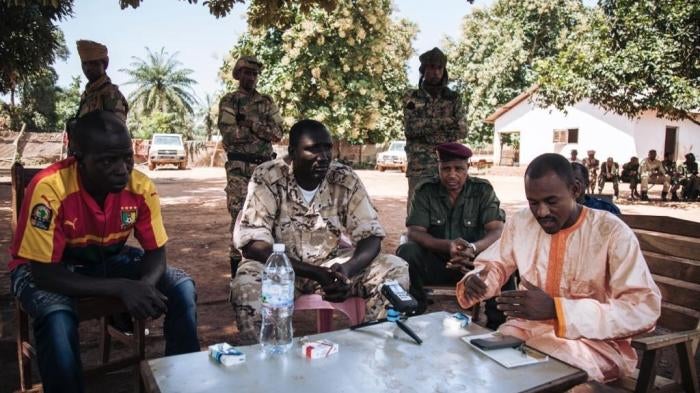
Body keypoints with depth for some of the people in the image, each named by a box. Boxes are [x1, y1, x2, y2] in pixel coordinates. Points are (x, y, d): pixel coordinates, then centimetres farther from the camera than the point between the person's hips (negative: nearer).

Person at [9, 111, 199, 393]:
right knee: (58, 319, -36)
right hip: (45, 267, -3)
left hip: (108, 258, 4)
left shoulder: (141, 187, -20)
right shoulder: (50, 190, -32)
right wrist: (121, 288, -38)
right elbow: (44, 273, -29)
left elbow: (156, 252, -10)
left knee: (182, 287, -15)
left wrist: (145, 285, -33)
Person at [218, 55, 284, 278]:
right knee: (239, 216, -4)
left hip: (264, 166, 4)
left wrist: (251, 123, -10)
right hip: (239, 168, -4)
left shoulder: (267, 102, 14)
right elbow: (229, 134, -13)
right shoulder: (229, 101, 2)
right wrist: (261, 130, -9)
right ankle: (237, 270, 5)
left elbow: (278, 133, 2)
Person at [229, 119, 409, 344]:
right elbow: (252, 243, -23)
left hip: (333, 263, 3)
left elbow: (371, 235, -8)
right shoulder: (267, 178, -17)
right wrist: (315, 273, -32)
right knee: (246, 286, -35)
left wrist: (348, 269, -32)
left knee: (396, 269, -15)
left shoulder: (345, 179, -9)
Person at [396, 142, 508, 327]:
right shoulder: (426, 191, -1)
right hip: (435, 262, 1)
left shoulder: (483, 190, -2)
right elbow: (415, 232, -12)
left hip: (473, 262, 0)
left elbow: (498, 230, -13)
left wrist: (473, 248, -37)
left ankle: (498, 325, -12)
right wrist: (447, 246, -32)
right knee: (407, 252, -28)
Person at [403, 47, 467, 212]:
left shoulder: (453, 98, 9)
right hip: (419, 165, -1)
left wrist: (426, 134, -6)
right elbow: (411, 127, -6)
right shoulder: (411, 98, 5)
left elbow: (462, 130, 1)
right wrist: (443, 122, -8)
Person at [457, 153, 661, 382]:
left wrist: (556, 309, -29)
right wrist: (476, 282, -12)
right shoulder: (520, 222, 2)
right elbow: (494, 266, 14)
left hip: (595, 341, -3)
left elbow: (644, 310, -20)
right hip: (528, 328, 4)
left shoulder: (612, 232, -12)